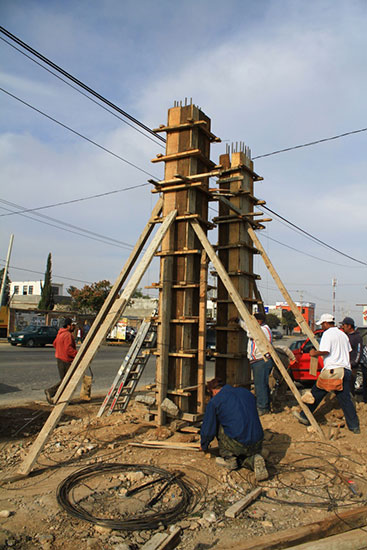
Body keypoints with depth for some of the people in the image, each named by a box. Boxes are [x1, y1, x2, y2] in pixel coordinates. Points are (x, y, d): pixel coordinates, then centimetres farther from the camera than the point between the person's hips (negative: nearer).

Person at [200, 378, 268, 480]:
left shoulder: (214, 402, 0)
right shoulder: (246, 392, 16)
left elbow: (208, 430, 7)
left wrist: (203, 446, 28)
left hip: (237, 445, -5)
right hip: (257, 446, 6)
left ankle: (229, 459, 15)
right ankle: (253, 460, 3)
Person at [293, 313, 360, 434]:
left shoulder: (327, 334, -8)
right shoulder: (343, 334, 16)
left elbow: (325, 351, -20)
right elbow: (348, 350, 22)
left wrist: (314, 353, -4)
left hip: (332, 370, -7)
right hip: (346, 369, 7)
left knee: (316, 394, 4)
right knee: (345, 399, 10)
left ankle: (305, 417, 14)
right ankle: (354, 426, 10)